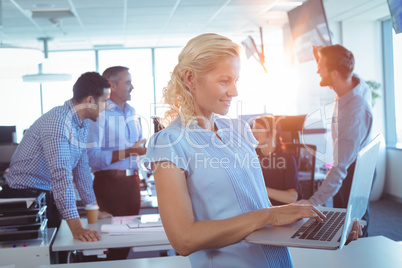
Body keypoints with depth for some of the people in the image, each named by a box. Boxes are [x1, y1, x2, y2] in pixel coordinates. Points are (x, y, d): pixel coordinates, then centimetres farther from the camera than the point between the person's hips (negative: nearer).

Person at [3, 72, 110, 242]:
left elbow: (82, 169, 14)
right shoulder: (57, 122, -25)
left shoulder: (82, 124, 5)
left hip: (47, 196, 9)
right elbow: (61, 174, -34)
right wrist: (75, 226, -39)